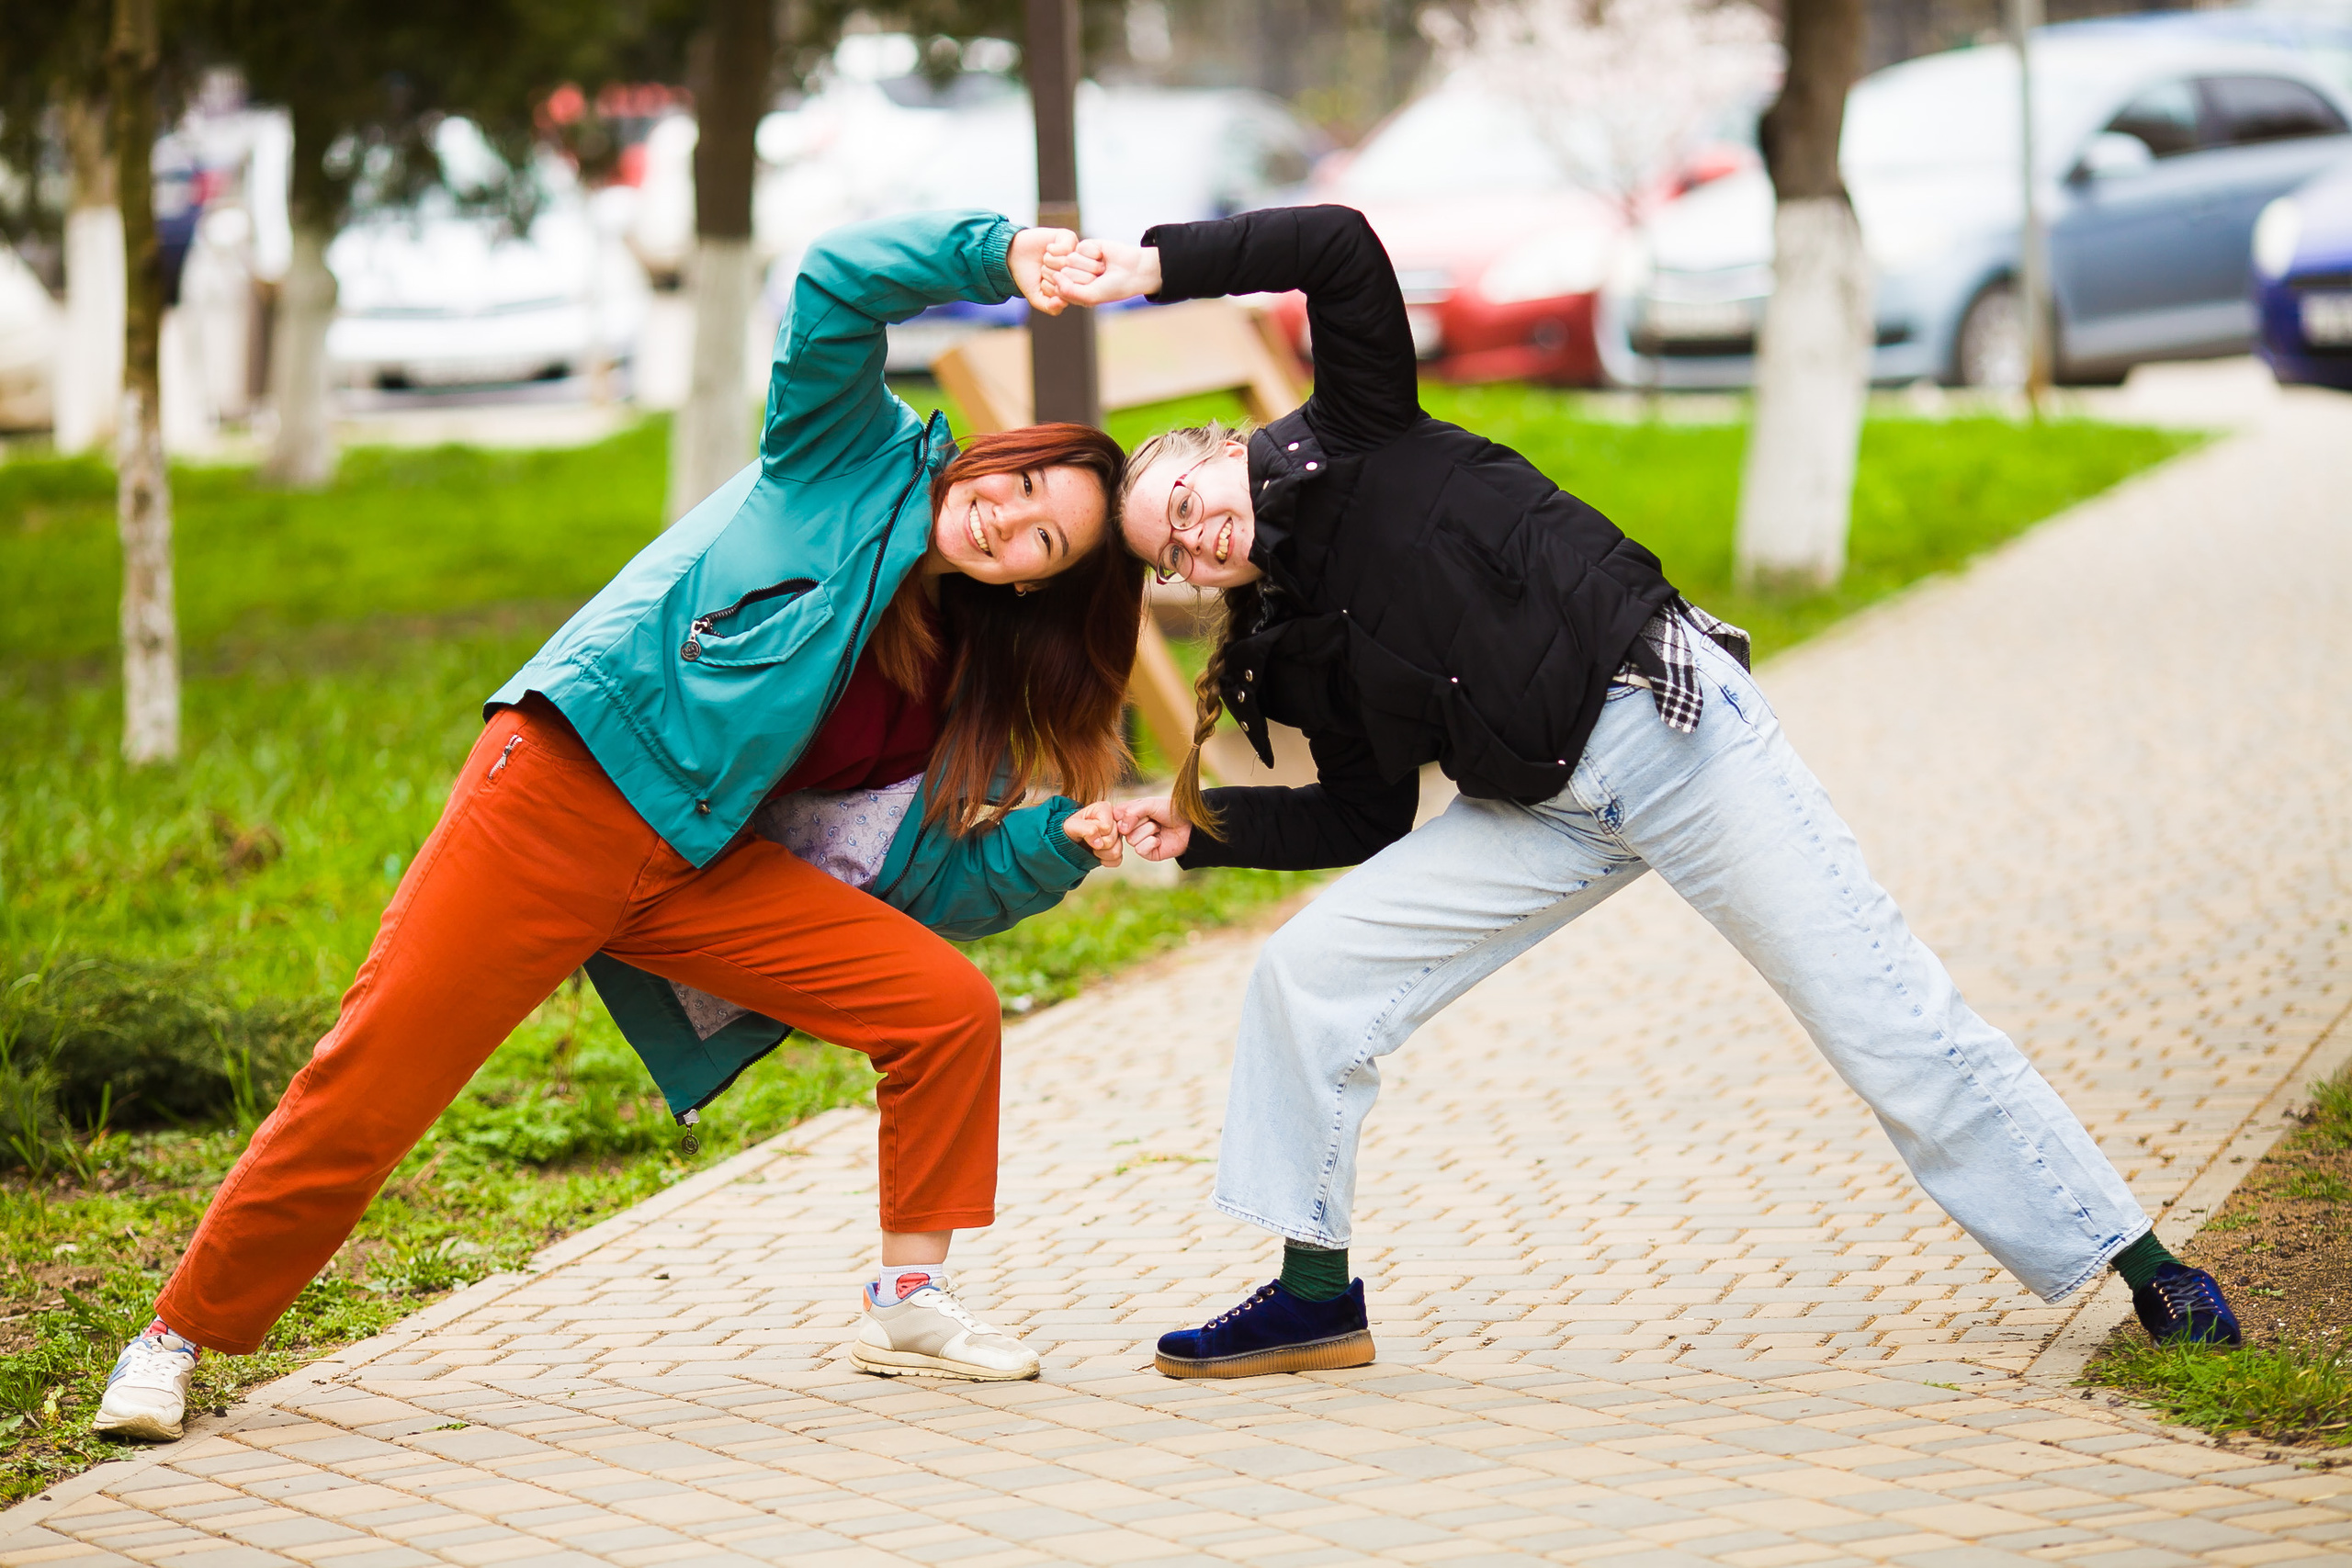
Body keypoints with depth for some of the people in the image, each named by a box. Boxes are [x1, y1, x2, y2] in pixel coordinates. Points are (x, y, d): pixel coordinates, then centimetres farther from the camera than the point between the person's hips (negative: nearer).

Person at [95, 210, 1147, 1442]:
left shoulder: (959, 683, 12)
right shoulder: (855, 454, 0)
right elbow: (836, 280, -15)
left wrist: (1063, 837, -5)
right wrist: (1002, 253, -25)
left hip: (701, 870, 6)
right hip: (562, 786, -6)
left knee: (949, 1008, -7)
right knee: (371, 1086, -9)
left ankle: (906, 1301, 6)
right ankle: (178, 1338, 7)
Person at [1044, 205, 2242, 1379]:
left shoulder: (1355, 440, -1)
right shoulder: (1298, 648, 13)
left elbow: (1341, 248, -12)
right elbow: (1369, 821, 13)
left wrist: (1158, 265, -13)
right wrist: (1196, 826, 8)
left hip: (1671, 723, -7)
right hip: (1546, 816, 7)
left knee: (1885, 1022, -7)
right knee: (1305, 973, -2)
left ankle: (2142, 1265, 1)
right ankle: (1315, 1295, 9)